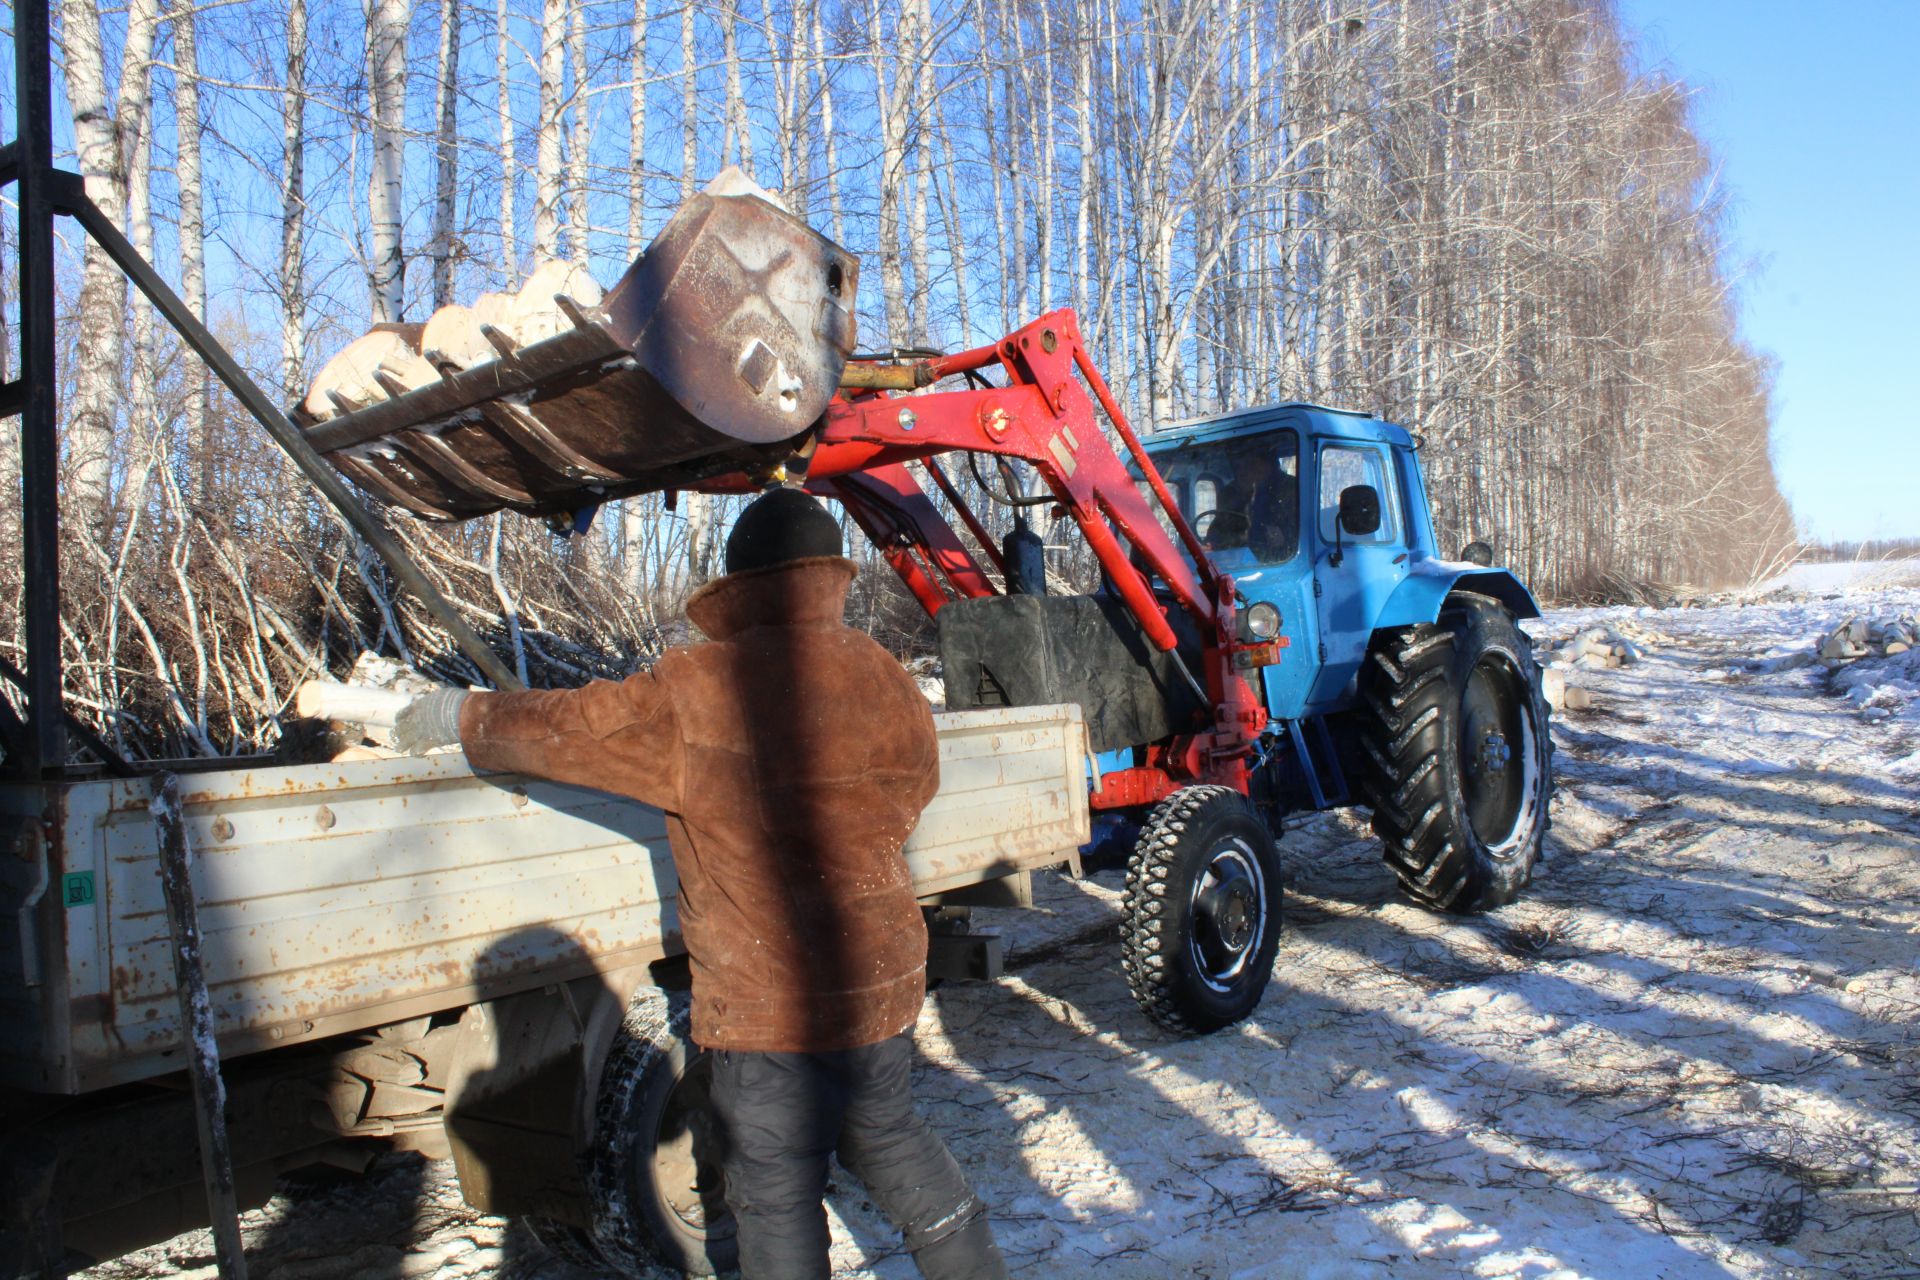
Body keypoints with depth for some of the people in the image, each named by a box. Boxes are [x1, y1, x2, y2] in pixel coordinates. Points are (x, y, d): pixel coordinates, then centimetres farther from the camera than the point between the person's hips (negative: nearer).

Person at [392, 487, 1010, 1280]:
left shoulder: (696, 693, -16)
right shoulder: (891, 685, -3)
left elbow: (559, 728, -5)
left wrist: (457, 716, 13)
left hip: (770, 1006, -5)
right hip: (884, 988, 6)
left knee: (776, 1197, 11)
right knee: (890, 1140, 26)